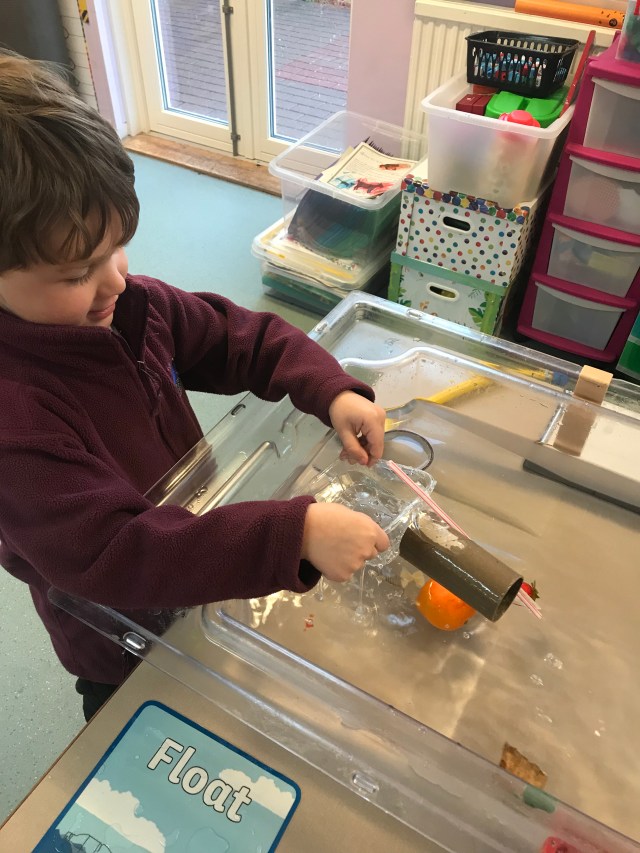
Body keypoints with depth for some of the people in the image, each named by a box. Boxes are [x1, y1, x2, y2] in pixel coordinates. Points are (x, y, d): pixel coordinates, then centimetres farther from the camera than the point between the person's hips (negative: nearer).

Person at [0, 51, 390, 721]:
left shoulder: (127, 304, -17)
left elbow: (245, 339, -7)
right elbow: (110, 554, -41)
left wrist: (332, 391, -24)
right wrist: (296, 534, -47)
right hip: (123, 648, -5)